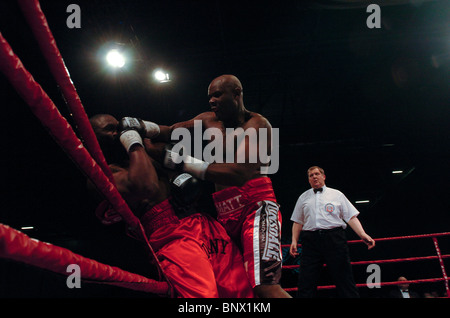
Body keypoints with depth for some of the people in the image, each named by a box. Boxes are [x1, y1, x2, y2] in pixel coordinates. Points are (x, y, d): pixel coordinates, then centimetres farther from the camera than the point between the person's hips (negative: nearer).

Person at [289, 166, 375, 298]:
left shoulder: (336, 194, 15)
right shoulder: (303, 197, 20)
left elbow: (351, 217, 8)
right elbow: (297, 222, 19)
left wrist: (363, 234, -6)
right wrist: (294, 241, 6)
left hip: (334, 238, -1)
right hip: (311, 240, 1)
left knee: (344, 280, -4)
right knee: (305, 283, -4)